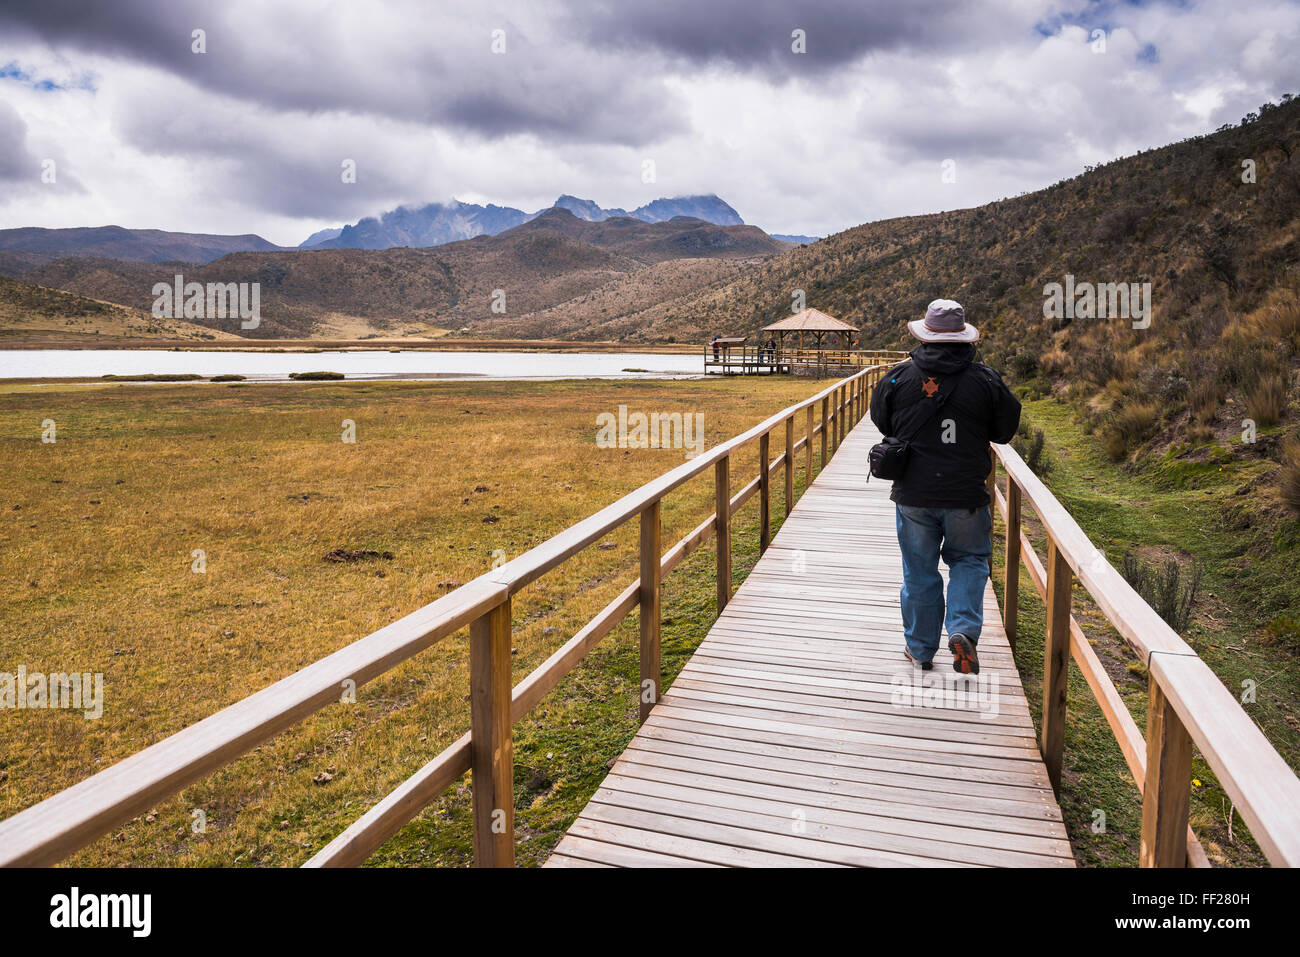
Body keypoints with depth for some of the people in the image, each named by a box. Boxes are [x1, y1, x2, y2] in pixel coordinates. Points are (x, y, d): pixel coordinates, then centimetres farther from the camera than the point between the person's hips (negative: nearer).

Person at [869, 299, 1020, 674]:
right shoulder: (985, 380, -7)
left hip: (914, 494, 1)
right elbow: (1005, 431, 5)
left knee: (919, 572, 12)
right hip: (966, 495, -1)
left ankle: (920, 648, 24)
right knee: (969, 561, 18)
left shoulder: (899, 377, -5)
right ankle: (964, 629, -2)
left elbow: (882, 422, 10)